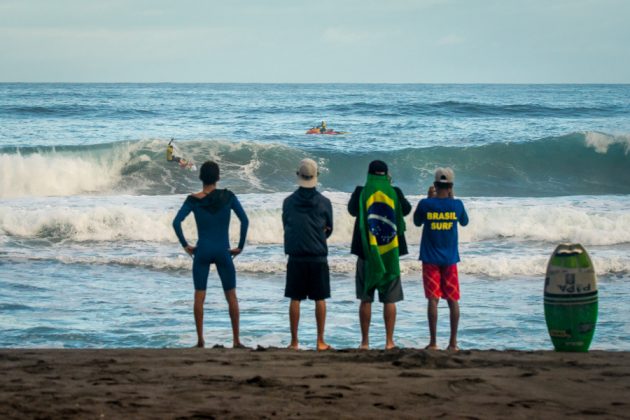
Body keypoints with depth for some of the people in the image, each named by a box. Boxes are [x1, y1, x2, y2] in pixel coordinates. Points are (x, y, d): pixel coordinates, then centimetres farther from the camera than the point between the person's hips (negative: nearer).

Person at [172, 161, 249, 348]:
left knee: (199, 296, 6)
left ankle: (200, 340, 2)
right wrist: (240, 247, 1)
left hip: (202, 251, 0)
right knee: (231, 296, 9)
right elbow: (244, 220, -7)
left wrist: (185, 245, -1)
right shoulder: (228, 196, -4)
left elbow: (176, 222, -11)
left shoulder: (194, 200, -4)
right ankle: (236, 340, 8)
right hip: (223, 252, 0)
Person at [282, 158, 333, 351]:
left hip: (295, 257, 1)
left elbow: (285, 226, 11)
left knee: (295, 299, 5)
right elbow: (329, 230, 9)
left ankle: (294, 342, 5)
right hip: (318, 257, -1)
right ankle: (320, 341, 6)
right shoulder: (324, 202, -3)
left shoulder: (288, 202, -1)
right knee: (320, 299, 6)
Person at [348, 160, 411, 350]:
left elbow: (352, 210, 11)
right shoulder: (394, 193, -3)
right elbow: (406, 209, 13)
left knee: (365, 299, 6)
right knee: (389, 300, 5)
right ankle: (389, 341, 4)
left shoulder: (361, 192, -5)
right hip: (390, 253, 0)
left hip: (367, 252, 0)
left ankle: (365, 341, 6)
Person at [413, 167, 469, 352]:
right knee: (453, 300, 7)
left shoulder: (425, 204, -9)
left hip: (430, 259, -1)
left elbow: (417, 222, 10)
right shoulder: (457, 205, -5)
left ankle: (433, 342, -4)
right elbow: (464, 222, 14)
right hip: (450, 259, 1)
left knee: (433, 299, -1)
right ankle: (453, 342, 7)